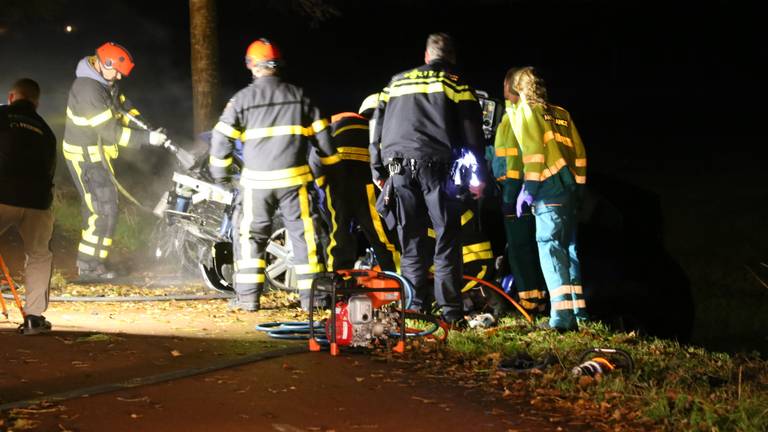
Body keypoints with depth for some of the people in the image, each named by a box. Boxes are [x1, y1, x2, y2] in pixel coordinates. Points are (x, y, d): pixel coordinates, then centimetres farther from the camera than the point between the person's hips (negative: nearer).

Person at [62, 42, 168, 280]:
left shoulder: (105, 81, 3)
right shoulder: (89, 91, -28)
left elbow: (123, 105, 12)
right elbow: (110, 131, -28)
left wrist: (146, 128, -4)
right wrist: (146, 138, -26)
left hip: (96, 152, 10)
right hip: (86, 156, -10)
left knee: (95, 206, 19)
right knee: (105, 210, -10)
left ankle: (88, 261, 30)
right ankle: (90, 265, -2)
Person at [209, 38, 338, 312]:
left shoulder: (242, 98, 1)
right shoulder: (299, 95, 7)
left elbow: (222, 137, 0)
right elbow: (321, 134, 8)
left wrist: (219, 171, 12)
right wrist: (330, 165, 16)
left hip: (257, 180, -1)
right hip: (294, 177, 1)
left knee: (251, 235, 8)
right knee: (303, 233, 7)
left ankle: (248, 296, 3)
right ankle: (311, 294, 5)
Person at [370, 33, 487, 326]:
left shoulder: (396, 83, 20)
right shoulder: (457, 84, 9)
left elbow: (377, 128, 20)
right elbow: (472, 133, 2)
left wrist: (378, 171, 23)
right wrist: (477, 177, 3)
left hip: (399, 168, 3)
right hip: (437, 167, -3)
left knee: (411, 242, 9)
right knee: (446, 241, -1)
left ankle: (412, 308, 7)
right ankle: (451, 311, -5)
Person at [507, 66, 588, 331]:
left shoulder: (523, 110, 4)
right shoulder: (561, 113, 23)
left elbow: (533, 149, -10)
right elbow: (579, 152, 19)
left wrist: (528, 188, -12)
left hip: (550, 187, -7)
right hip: (571, 186, 7)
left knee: (549, 244, -11)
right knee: (568, 246, 14)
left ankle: (563, 315, -22)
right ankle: (579, 311, 16)